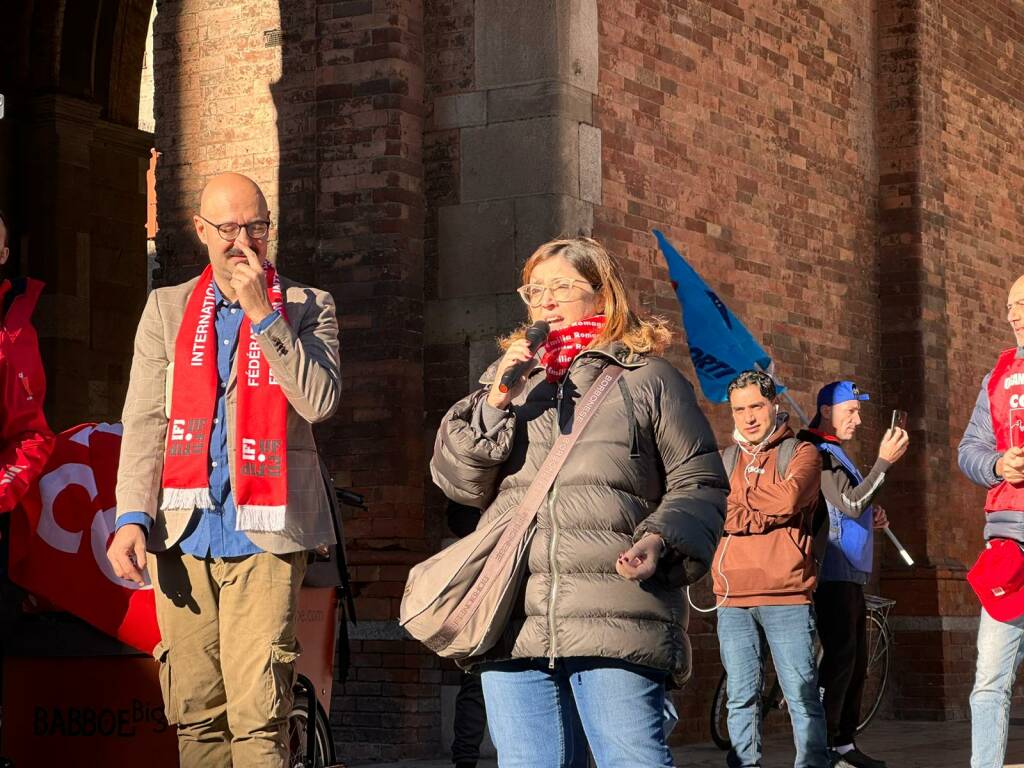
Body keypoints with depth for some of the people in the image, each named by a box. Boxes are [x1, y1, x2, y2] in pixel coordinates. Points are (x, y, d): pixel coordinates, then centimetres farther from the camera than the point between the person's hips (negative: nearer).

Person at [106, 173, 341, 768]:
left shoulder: (308, 309, 8)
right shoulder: (167, 308, 15)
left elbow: (321, 401, -8)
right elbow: (144, 422, 9)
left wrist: (263, 314, -12)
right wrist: (132, 518, -2)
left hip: (264, 531, -3)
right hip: (183, 533, 3)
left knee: (258, 716, -12)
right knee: (193, 712, 4)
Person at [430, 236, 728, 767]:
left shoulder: (648, 379, 12)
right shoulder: (508, 377, 23)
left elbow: (699, 484, 9)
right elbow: (457, 481, 12)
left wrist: (661, 539, -10)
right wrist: (496, 402, -2)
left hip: (617, 622, -4)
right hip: (515, 621, 4)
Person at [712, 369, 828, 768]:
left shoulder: (801, 453, 7)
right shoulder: (723, 460, 17)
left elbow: (787, 498, -13)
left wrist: (738, 500, -1)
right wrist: (764, 515, -8)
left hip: (786, 597, -3)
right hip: (733, 600, 3)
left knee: (802, 695, -4)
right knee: (741, 697, 4)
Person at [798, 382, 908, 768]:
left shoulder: (833, 454, 20)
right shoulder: (819, 454, -12)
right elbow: (852, 504, -23)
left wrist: (872, 518, 9)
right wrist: (884, 461, -23)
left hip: (851, 573, 11)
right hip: (832, 573, -11)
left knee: (855, 661, 13)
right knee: (839, 660, -12)